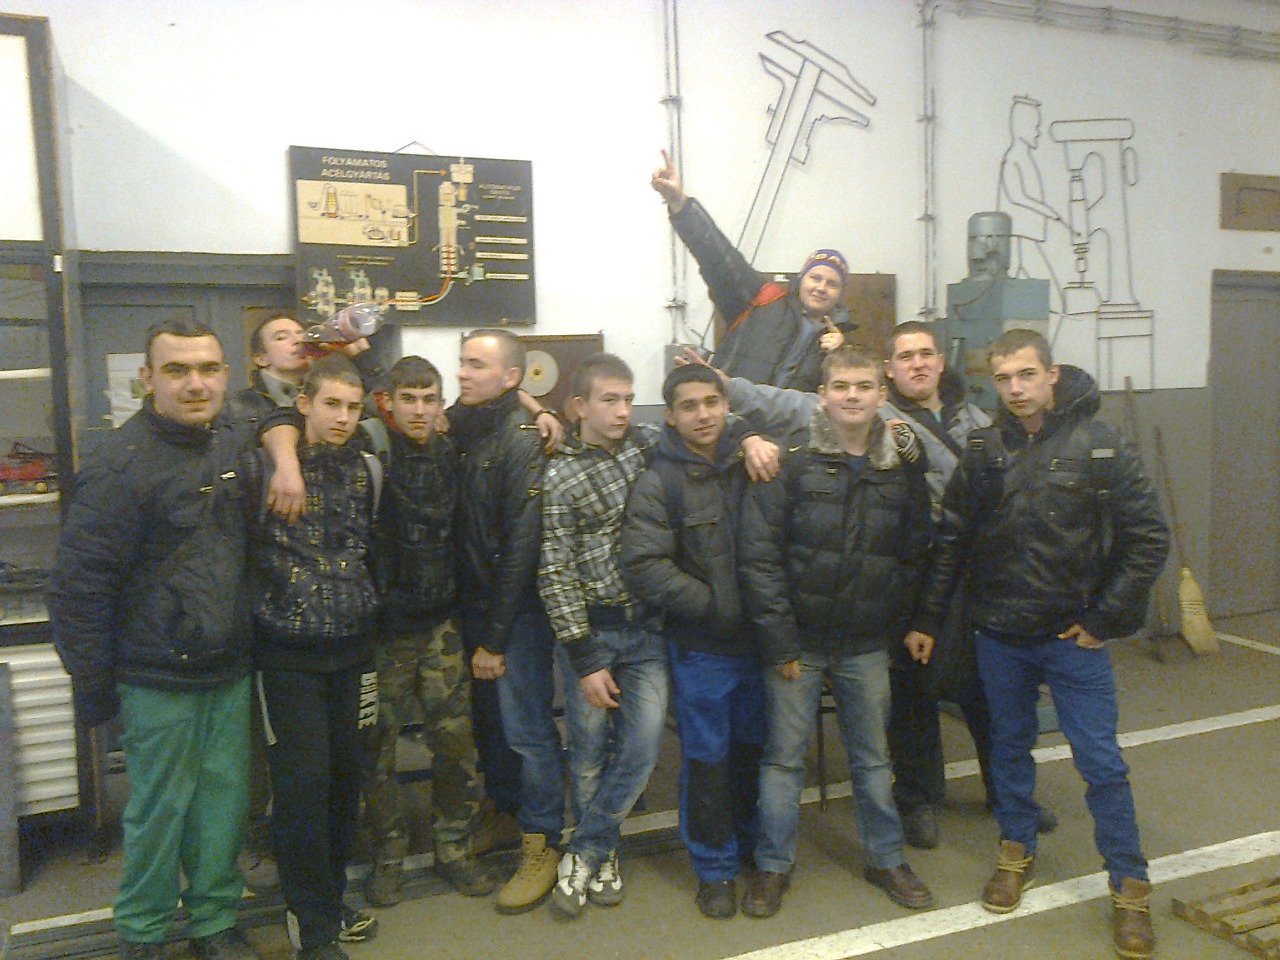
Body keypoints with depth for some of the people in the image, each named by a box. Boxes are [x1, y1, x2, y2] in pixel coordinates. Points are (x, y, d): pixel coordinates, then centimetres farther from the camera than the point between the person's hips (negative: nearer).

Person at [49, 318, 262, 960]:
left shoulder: (238, 445, 3)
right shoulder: (120, 465, -14)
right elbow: (78, 582, -12)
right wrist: (92, 686, -10)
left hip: (231, 669, 5)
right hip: (159, 680, -5)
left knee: (225, 796, 13)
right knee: (160, 807, 7)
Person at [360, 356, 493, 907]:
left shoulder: (451, 454, 4)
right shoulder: (372, 448, -9)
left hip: (439, 623, 4)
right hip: (381, 626, -3)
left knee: (456, 739, 7)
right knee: (378, 744, 8)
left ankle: (453, 846, 25)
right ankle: (388, 855, 26)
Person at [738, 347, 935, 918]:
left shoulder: (900, 468, 2)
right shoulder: (791, 463, -9)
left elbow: (914, 554, 7)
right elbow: (759, 555, -12)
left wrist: (895, 627, -2)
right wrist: (779, 640, -13)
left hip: (866, 645, 3)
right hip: (798, 640, -3)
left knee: (872, 756, 15)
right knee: (784, 755, 7)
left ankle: (886, 858, 32)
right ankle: (773, 865, 23)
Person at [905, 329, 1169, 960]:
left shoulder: (1098, 447, -8)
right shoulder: (984, 451, 0)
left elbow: (1147, 539, -5)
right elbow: (950, 542, 4)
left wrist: (1106, 617, -7)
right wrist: (926, 618, 2)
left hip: (1074, 635, -3)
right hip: (999, 634, 3)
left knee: (1100, 760, 2)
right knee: (1009, 744, 16)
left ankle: (1130, 886, 17)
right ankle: (1017, 850, 35)